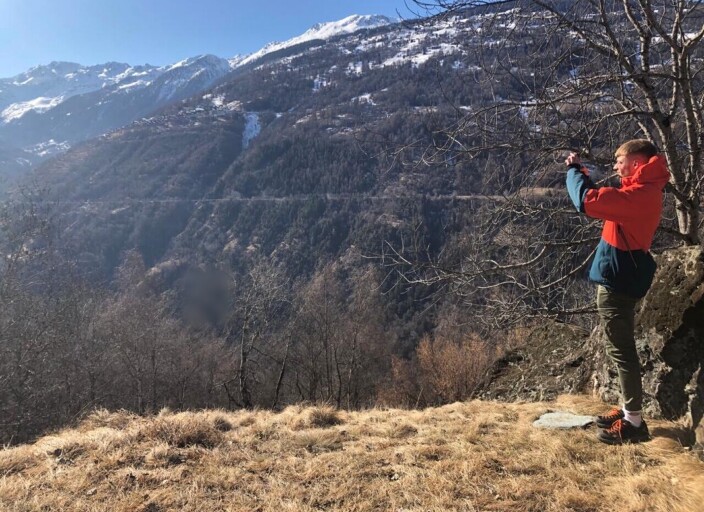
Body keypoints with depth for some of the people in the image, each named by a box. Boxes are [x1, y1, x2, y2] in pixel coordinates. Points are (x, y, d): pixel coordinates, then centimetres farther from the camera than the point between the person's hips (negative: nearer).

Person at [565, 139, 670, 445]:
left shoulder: (639, 194, -21)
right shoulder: (643, 192, 12)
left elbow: (588, 201, -28)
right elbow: (605, 201, 21)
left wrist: (574, 170, -11)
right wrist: (582, 173, 9)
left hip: (617, 282, -11)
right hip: (620, 279, 11)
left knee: (621, 351, -3)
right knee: (621, 349, 18)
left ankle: (633, 423, 7)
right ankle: (629, 410, 28)